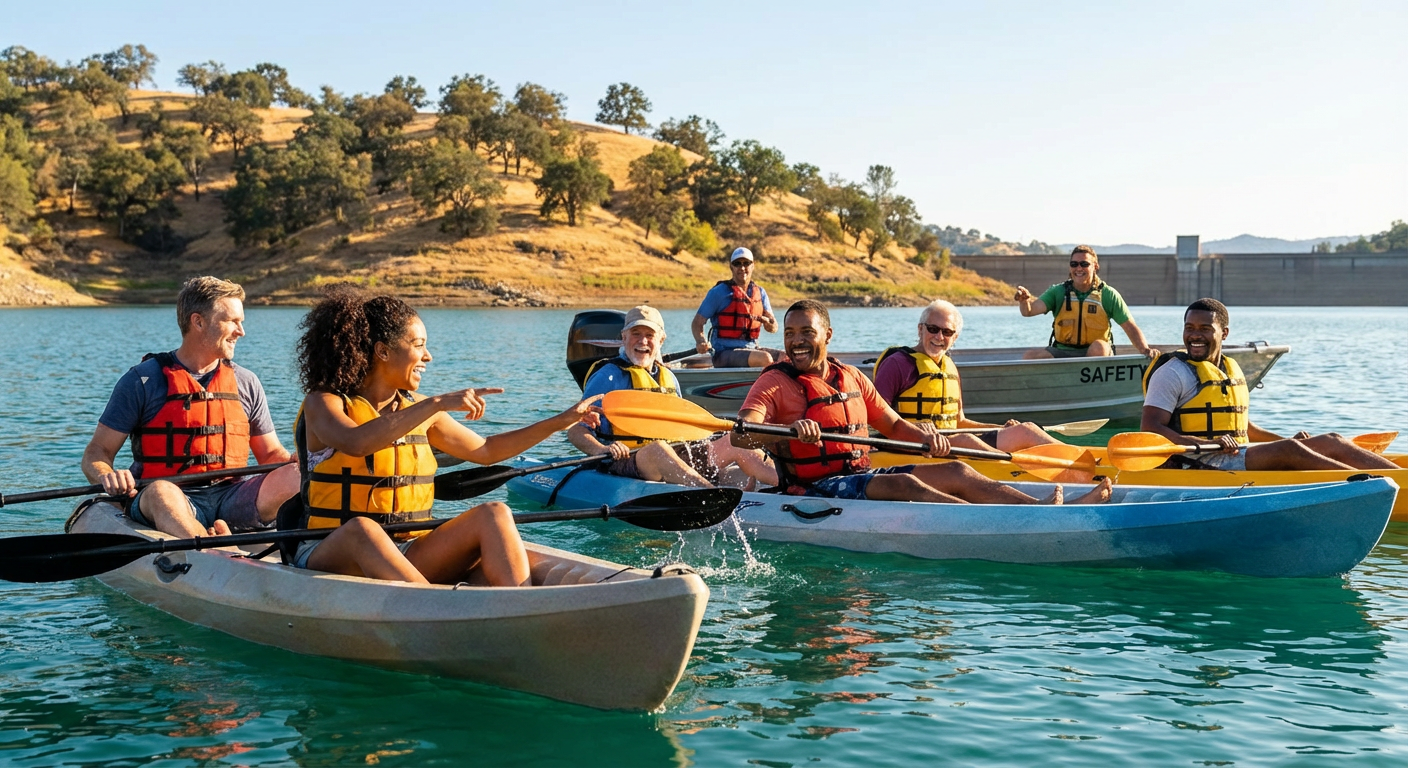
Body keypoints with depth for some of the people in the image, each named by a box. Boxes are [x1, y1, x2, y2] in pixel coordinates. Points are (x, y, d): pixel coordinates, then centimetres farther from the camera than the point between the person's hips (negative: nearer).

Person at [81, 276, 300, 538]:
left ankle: (220, 537, -48)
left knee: (295, 478, -25)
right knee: (162, 493, -39)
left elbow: (271, 454, 21)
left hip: (231, 498, 3)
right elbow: (97, 452, 5)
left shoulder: (246, 383, 17)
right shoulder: (142, 381, 5)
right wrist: (107, 476, -20)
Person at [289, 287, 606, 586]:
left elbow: (484, 450, 22)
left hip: (404, 562, 5)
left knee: (494, 514, -16)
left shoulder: (418, 410, 12)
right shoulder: (324, 403, -5)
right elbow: (355, 443, -29)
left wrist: (561, 421, 19)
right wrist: (437, 404, -29)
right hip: (328, 558, -5)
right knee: (361, 528, -39)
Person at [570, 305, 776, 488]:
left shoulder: (667, 377, 19)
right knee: (657, 450, -40)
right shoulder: (610, 375, -1)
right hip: (628, 462, -7)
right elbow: (575, 430, -6)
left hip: (674, 457, 7)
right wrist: (601, 450, -27)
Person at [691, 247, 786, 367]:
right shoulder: (718, 292, -2)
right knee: (765, 358, -31)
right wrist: (700, 342, -22)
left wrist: (767, 321, -13)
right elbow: (697, 323, -1)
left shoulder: (760, 293, 13)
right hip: (724, 354, -6)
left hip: (751, 349, 6)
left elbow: (773, 328, 12)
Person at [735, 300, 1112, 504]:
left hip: (862, 475, 7)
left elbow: (892, 424, 21)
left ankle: (1052, 511, -18)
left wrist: (923, 437, -1)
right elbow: (741, 433, -22)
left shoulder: (851, 377, 16)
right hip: (816, 488, -7)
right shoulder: (775, 383, -5)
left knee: (955, 472, -8)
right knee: (903, 484, -30)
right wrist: (789, 428, -41)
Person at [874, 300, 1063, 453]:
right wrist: (913, 427, -28)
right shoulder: (898, 363, -5)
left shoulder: (951, 368, 21)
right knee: (966, 440, -36)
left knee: (1025, 430, -5)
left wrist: (1001, 429, 14)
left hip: (952, 444, 8)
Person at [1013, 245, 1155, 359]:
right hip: (1062, 354, 1)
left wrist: (1144, 349, -20)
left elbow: (1130, 327, -1)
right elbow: (1028, 311, -13)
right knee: (1030, 357, -26)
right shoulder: (1058, 292, 2)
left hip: (1095, 355, -1)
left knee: (1099, 346, -36)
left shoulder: (1108, 295, 1)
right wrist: (1024, 301, -37)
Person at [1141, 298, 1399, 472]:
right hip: (1199, 464, -8)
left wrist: (1286, 440, 13)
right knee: (1288, 451, -27)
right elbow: (1149, 429, -16)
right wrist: (1206, 443, -26)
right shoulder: (1173, 372, -6)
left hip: (1239, 457, 8)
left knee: (1331, 442, -4)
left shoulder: (1232, 369, 19)